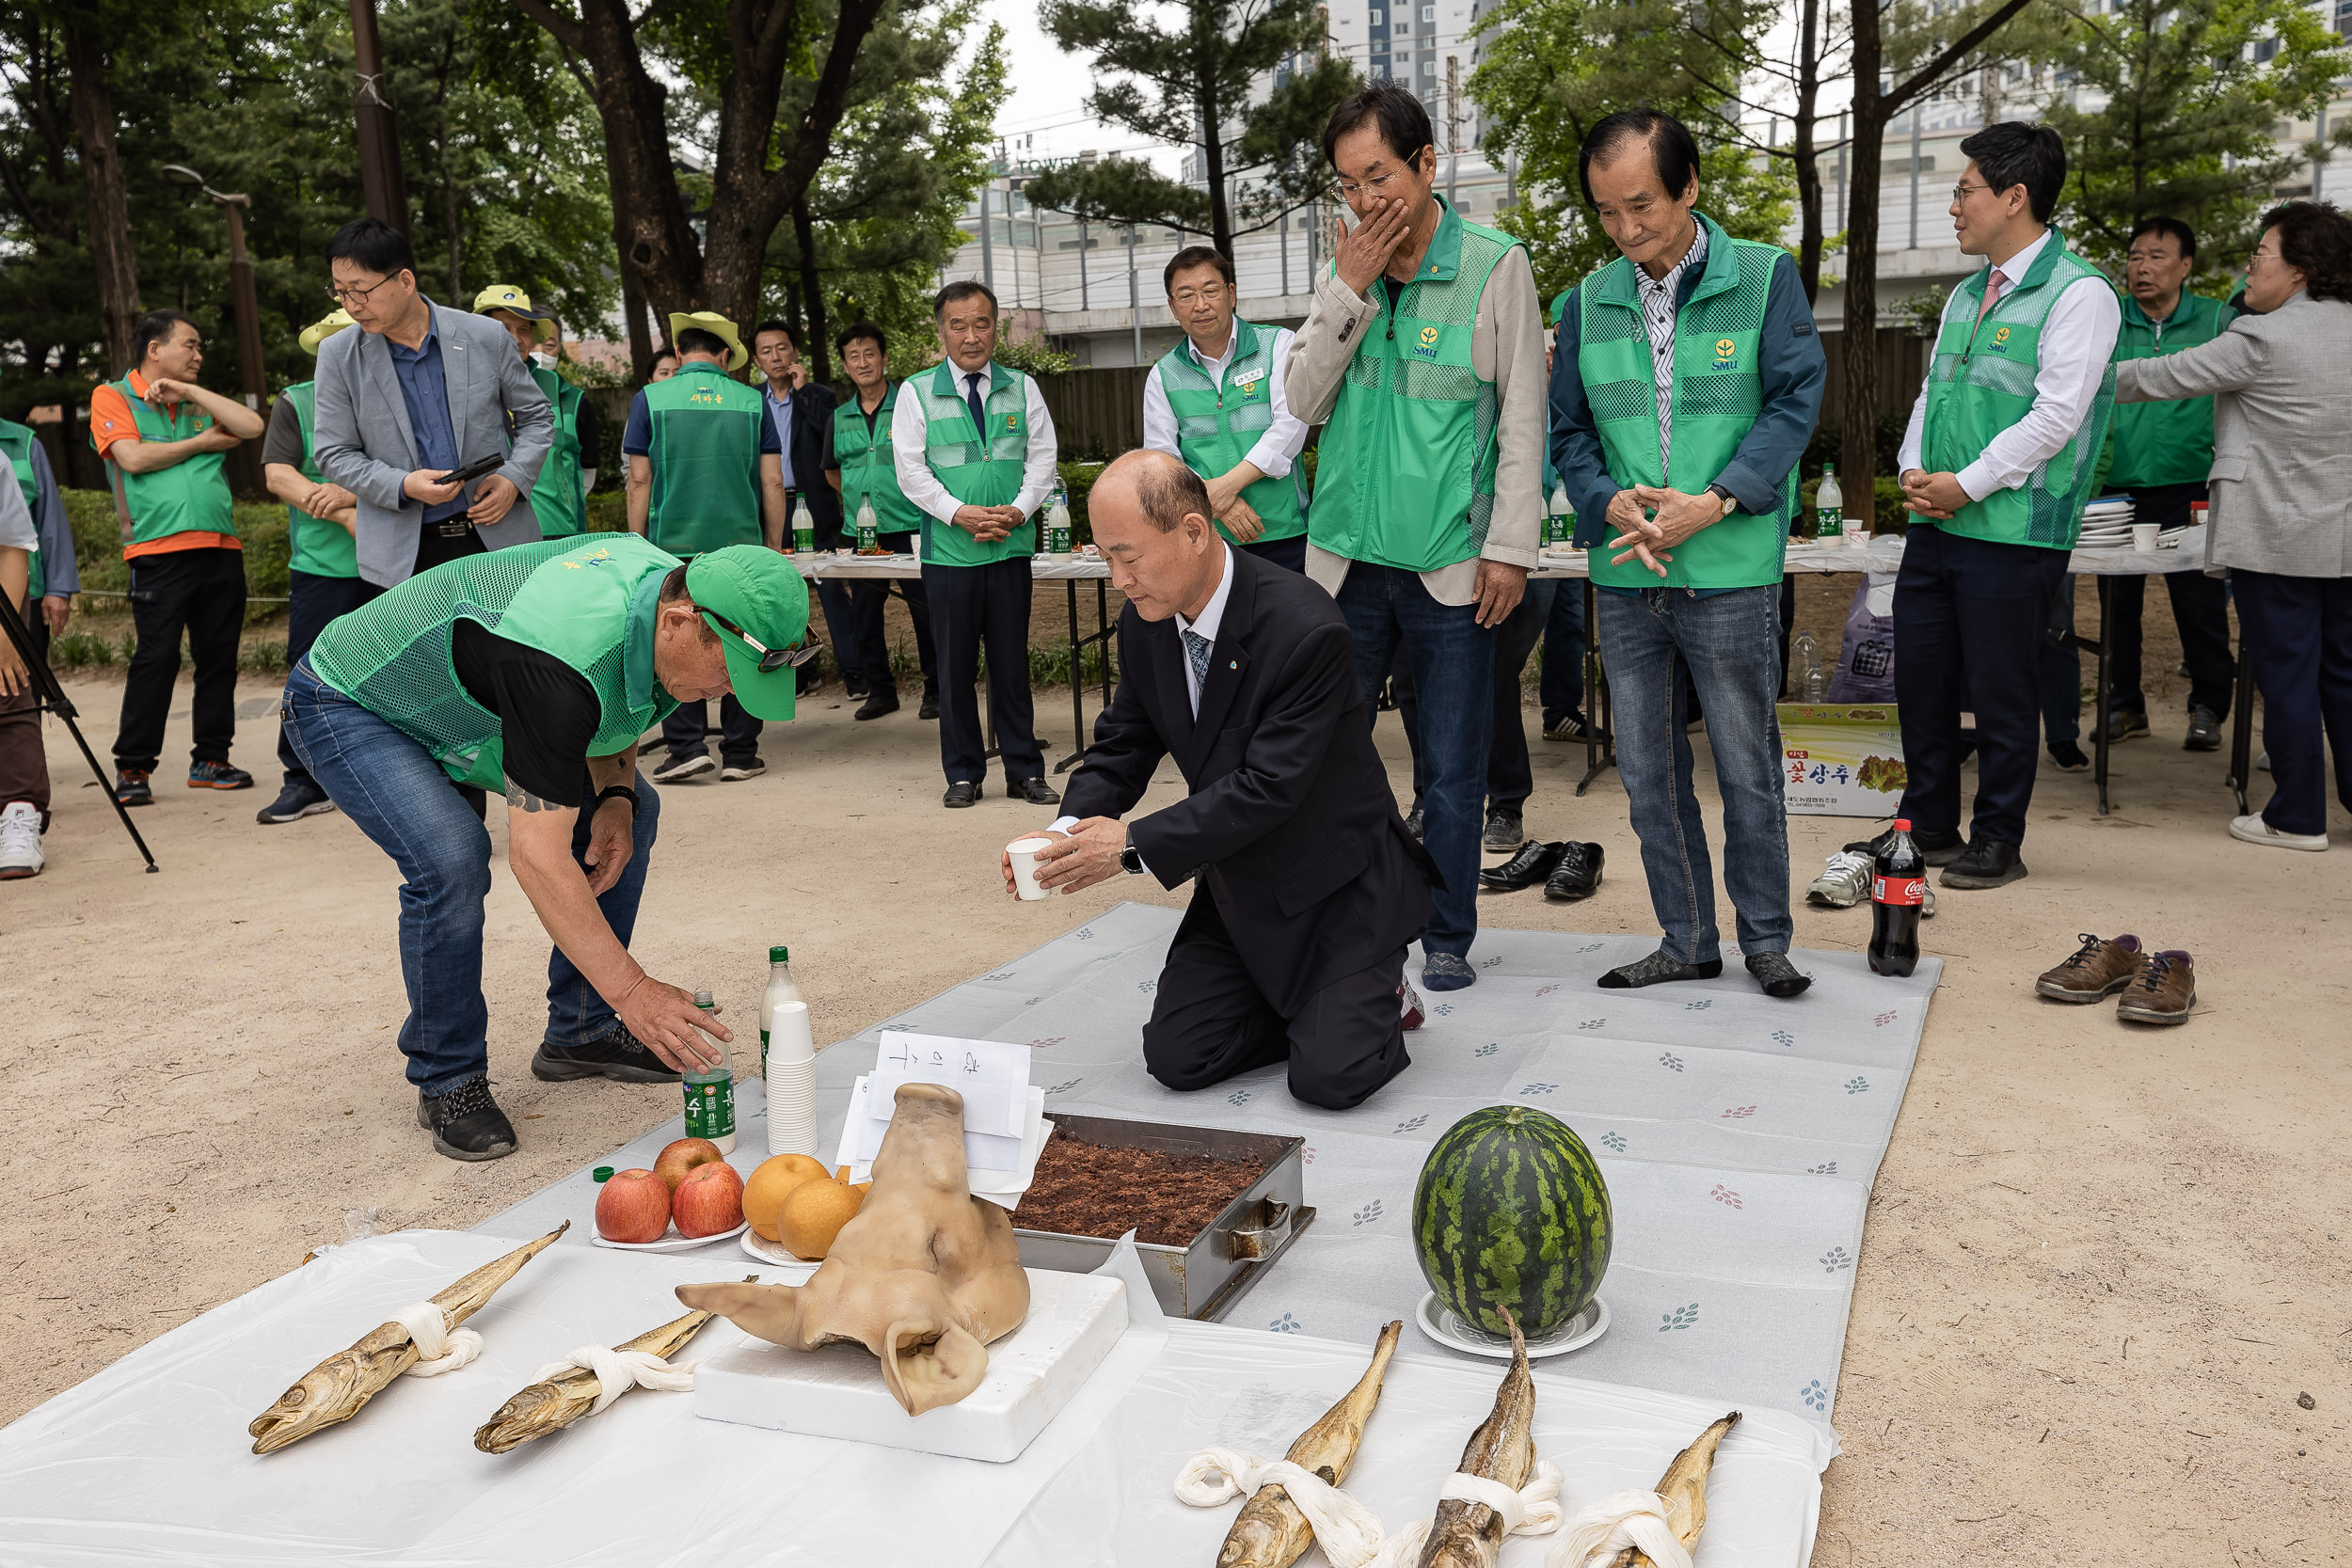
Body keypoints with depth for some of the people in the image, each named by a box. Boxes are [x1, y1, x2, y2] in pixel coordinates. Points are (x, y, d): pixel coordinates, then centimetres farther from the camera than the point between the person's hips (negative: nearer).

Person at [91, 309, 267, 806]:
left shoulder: (198, 404, 20)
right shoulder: (113, 397, 6)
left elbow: (252, 425, 4)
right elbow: (133, 457, -9)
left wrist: (189, 391, 1)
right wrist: (201, 443, 1)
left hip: (221, 547, 5)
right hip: (160, 550, -5)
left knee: (219, 657, 6)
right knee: (156, 658, -8)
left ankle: (210, 759, 16)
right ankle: (132, 768, 0)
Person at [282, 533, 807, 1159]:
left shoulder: (672, 585, -16)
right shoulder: (560, 659, -43)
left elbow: (615, 708, 7)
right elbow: (537, 855, -43)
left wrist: (614, 795, -12)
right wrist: (631, 989, -41)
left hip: (460, 701, 9)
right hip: (347, 703, -8)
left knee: (634, 810, 2)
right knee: (451, 859, -31)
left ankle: (578, 1032, 13)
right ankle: (447, 1082, -9)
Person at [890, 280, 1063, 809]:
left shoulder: (1022, 388, 10)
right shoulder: (918, 393, 4)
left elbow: (1043, 458, 7)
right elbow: (910, 469, -1)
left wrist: (1019, 510, -8)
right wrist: (959, 513, -12)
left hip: (1011, 547, 1)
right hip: (948, 549, -1)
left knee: (1012, 662, 5)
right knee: (955, 665, 3)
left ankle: (1024, 770, 11)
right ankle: (963, 774, 12)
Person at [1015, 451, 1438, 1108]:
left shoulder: (1308, 632, -28)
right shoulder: (1144, 623, -4)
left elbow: (1269, 788, -28)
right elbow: (1123, 745, 5)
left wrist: (1134, 845, -30)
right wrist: (1070, 828, -16)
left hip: (1338, 884, -6)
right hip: (1238, 886, 6)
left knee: (1329, 1077, -17)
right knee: (1175, 1057, -2)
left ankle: (1371, 996, 16)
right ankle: (1305, 1003, 21)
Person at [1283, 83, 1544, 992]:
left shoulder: (1495, 267, -2)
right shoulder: (1344, 274, 9)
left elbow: (1523, 423, -2)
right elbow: (1304, 403, 3)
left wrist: (1511, 548, -7)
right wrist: (1350, 293, -7)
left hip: (1450, 565, -3)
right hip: (1348, 555, 3)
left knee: (1453, 769, 4)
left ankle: (1448, 940, 17)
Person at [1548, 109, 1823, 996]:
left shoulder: (1764, 279, -1)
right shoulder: (1586, 305, 9)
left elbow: (1794, 401, -6)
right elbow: (1567, 429, 10)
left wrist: (1714, 504, -18)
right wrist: (1608, 502, -10)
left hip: (1732, 572, -4)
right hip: (1624, 579, 4)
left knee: (1747, 766, 4)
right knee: (1647, 771, 9)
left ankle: (1766, 937, 21)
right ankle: (1688, 940, 23)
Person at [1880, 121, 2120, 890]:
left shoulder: (2078, 292, -9)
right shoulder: (1966, 295, 16)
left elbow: (2055, 415, -16)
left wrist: (1967, 485, -15)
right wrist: (1914, 470, 1)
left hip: (2013, 531, -8)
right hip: (1935, 524, 8)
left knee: (2001, 694, 1)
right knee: (1920, 680, 12)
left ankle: (1997, 842, 14)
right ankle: (1928, 827, 26)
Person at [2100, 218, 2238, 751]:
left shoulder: (2218, 321, 4)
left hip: (2190, 486, -1)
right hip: (2118, 487, 2)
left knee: (2200, 601, 1)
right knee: (2117, 600, 8)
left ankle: (2208, 707, 14)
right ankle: (2124, 703, 21)